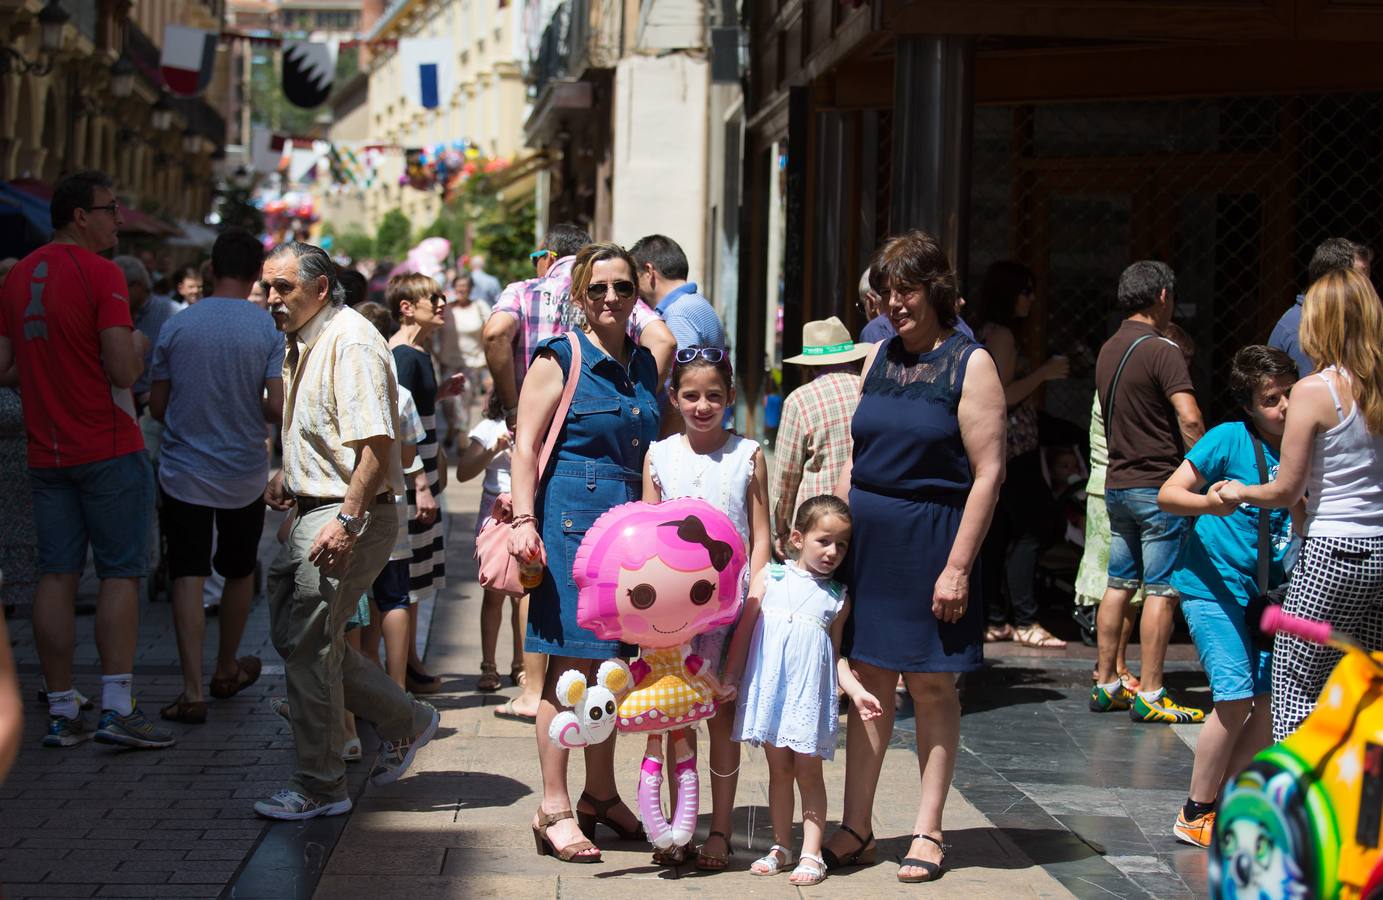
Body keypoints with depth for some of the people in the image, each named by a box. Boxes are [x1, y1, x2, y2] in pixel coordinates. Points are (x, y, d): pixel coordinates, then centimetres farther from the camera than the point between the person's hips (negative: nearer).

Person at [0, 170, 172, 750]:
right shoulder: (101, 274, -12)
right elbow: (123, 370, -18)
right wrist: (138, 345, 3)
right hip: (108, 449, -6)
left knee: (57, 577, 6)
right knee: (121, 574, -1)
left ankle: (61, 712, 9)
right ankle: (116, 708, -5)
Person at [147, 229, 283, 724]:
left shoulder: (176, 326, -5)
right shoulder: (268, 330, -9)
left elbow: (157, 406, 0)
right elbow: (277, 408, -14)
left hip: (183, 473, 0)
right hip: (244, 474, 1)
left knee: (188, 577, -2)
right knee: (239, 572, 19)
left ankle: (193, 691, -10)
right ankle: (227, 670, 34)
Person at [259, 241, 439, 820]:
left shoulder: (350, 342, -17)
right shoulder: (303, 343, 16)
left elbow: (375, 442, -24)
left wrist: (348, 519, -28)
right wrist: (289, 475, 19)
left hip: (349, 516, -10)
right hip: (313, 510, 10)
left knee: (308, 645, -7)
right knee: (294, 634, 12)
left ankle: (320, 788, 4)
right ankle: (404, 721, 24)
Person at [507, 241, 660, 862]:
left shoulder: (645, 364, 14)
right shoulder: (561, 359, -3)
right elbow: (526, 446, -7)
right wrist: (524, 520, -16)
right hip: (570, 517, -6)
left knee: (610, 661, 11)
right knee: (571, 662, -6)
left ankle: (600, 793, 24)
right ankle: (553, 808, -1)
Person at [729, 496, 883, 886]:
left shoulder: (838, 597, 7)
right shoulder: (770, 577, 5)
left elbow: (836, 653, 10)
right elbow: (745, 628, 6)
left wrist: (857, 691, -2)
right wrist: (731, 676, 2)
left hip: (810, 691, 0)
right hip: (769, 686, 1)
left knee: (808, 771, 1)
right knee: (779, 769, 9)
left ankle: (811, 853, 6)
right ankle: (781, 847, 20)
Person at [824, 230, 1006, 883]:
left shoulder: (970, 364, -5)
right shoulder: (878, 358, 12)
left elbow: (988, 472, -10)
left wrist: (958, 566, -15)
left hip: (930, 536, -5)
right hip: (867, 535, 5)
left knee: (931, 685, 2)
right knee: (868, 682, 6)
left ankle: (928, 832, 11)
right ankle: (856, 829, 12)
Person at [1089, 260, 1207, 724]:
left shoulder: (1108, 350, 12)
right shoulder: (1162, 351, -14)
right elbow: (1189, 419, -22)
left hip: (1117, 483, 8)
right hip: (1160, 485, -8)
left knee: (1119, 584, 12)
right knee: (1161, 589, -4)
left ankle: (1106, 684, 16)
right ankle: (1149, 694, -3)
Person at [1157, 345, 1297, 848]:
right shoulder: (1230, 439, -9)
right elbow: (1167, 495, -11)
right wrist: (1208, 503, -29)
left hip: (1266, 594, 6)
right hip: (1213, 585, -6)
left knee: (1273, 702, -2)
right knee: (1237, 698, -12)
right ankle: (1196, 815, 1)